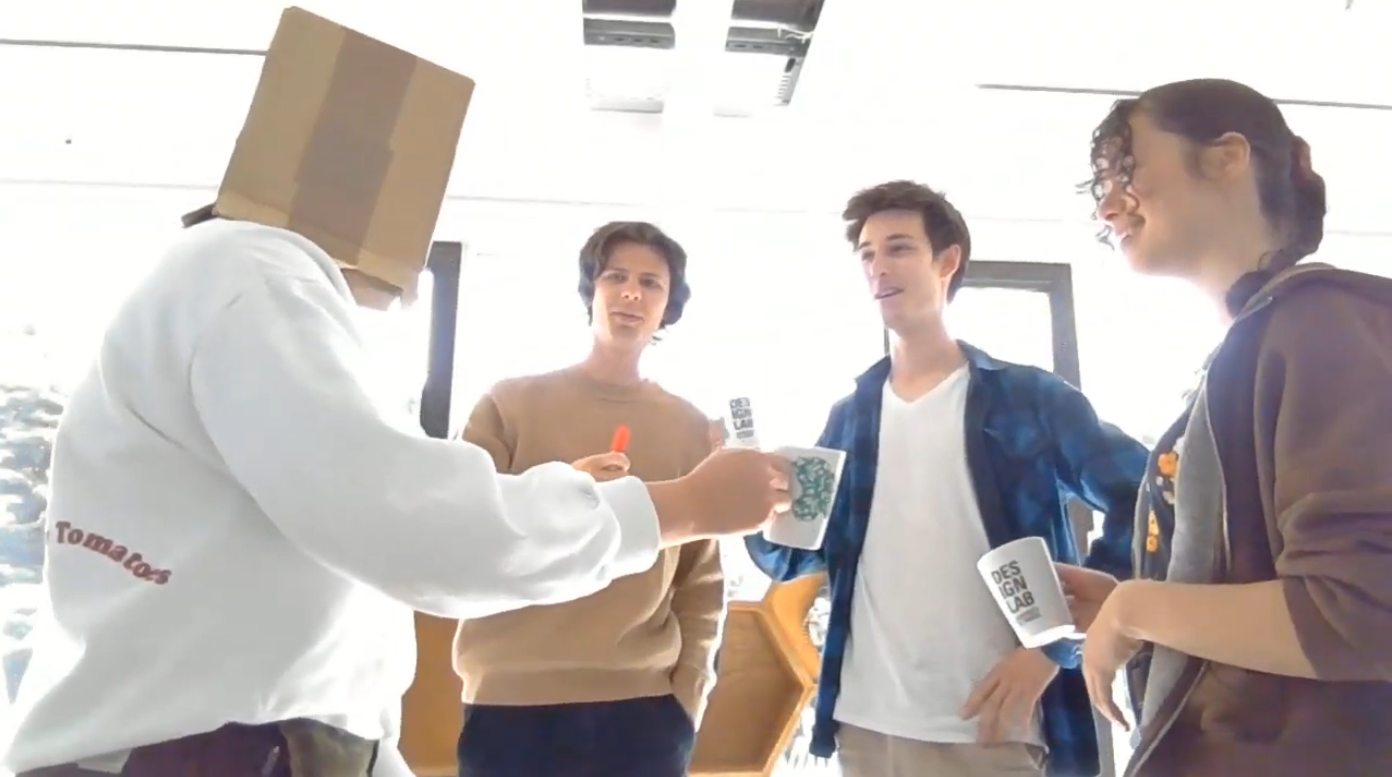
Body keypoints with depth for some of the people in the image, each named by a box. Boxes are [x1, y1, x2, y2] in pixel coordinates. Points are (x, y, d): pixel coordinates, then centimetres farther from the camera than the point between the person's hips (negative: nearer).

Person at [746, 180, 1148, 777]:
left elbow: (1142, 507, -7)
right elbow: (795, 557, 11)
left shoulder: (1030, 397, -2)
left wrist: (1055, 645, -13)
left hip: (989, 727, -3)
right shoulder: (850, 414, 9)